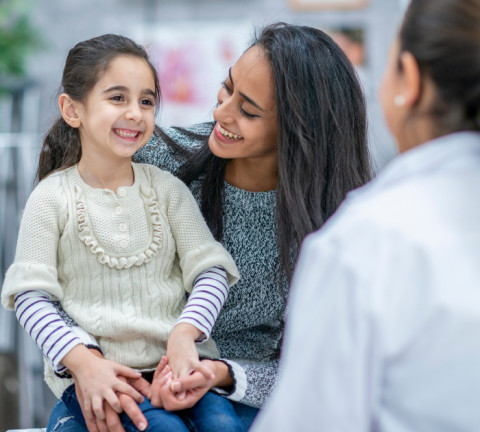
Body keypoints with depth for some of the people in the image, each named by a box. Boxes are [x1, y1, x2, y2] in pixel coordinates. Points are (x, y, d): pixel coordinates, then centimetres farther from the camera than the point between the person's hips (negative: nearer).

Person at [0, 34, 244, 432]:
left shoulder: (167, 189, 8)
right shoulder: (53, 198, 0)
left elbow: (211, 272, 1)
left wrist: (185, 333, -18)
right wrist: (82, 363, -19)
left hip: (174, 357, 3)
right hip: (91, 366, -2)